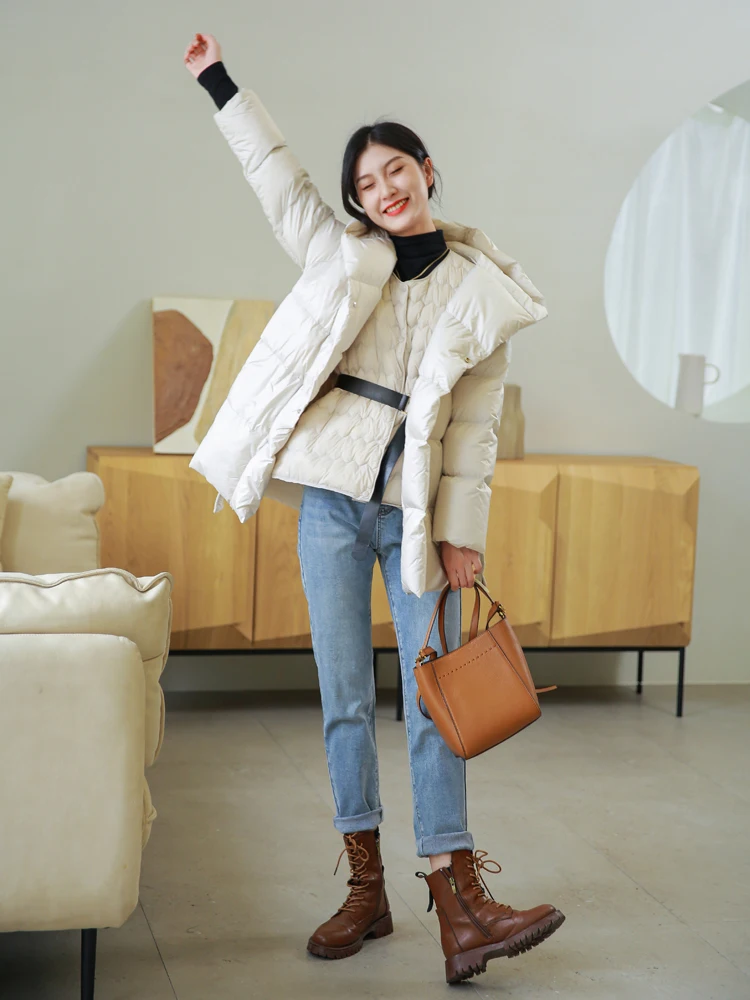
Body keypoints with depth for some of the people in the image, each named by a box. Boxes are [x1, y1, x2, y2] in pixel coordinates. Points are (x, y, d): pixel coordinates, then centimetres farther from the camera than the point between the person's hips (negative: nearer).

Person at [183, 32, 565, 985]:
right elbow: (279, 175, 16)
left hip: (416, 510, -2)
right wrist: (219, 80, 18)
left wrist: (461, 531, -5)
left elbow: (476, 423, 0)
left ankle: (459, 905, -3)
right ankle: (365, 888, 13)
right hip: (332, 500, 2)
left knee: (435, 700, -4)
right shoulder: (342, 255, 10)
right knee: (345, 697, 4)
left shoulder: (480, 291, 4)